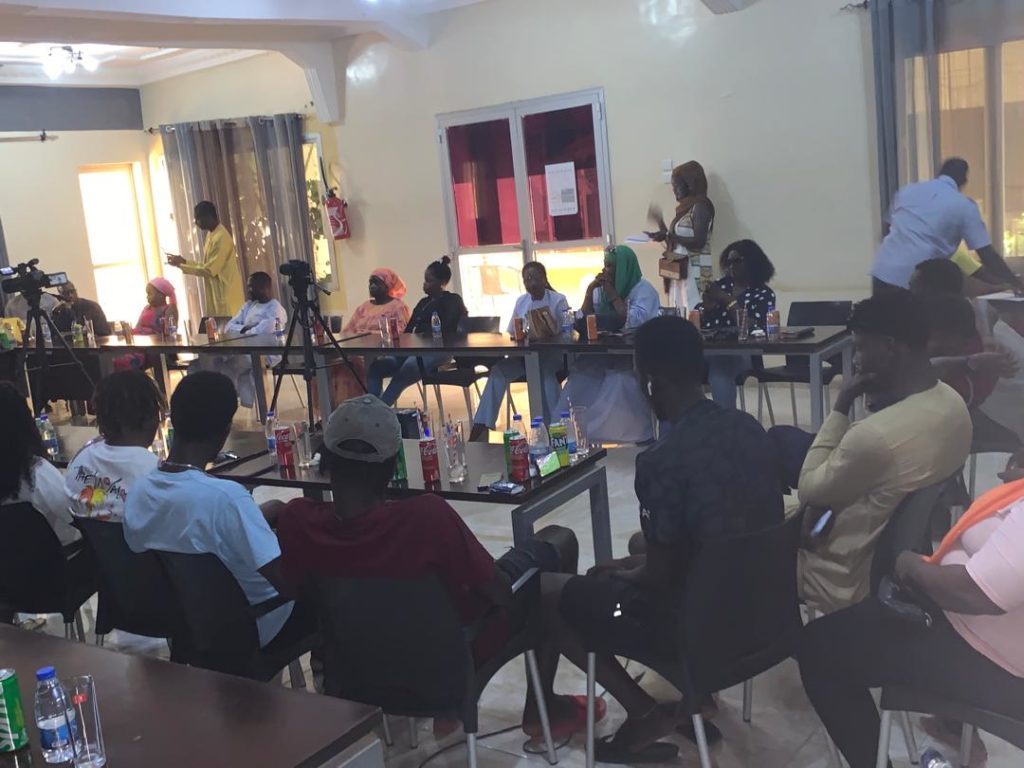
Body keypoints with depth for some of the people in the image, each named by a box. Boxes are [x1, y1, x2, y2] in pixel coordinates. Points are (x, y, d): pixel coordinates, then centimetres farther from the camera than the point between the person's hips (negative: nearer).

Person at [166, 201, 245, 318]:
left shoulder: (221, 238, -18)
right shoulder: (212, 235, 13)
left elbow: (210, 270, -19)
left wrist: (180, 265, -13)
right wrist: (184, 261, 6)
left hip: (226, 297, -9)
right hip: (216, 296, 9)